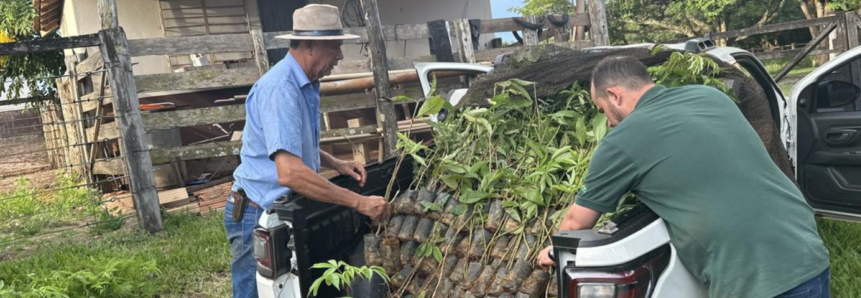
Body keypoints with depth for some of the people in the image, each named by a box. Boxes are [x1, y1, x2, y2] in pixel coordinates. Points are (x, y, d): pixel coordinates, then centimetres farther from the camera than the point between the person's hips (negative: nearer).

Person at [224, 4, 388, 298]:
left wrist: (336, 164, 5)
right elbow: (289, 172, -35)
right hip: (259, 215, -9)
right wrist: (358, 202, -32)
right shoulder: (280, 88, -25)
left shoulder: (305, 85, 8)